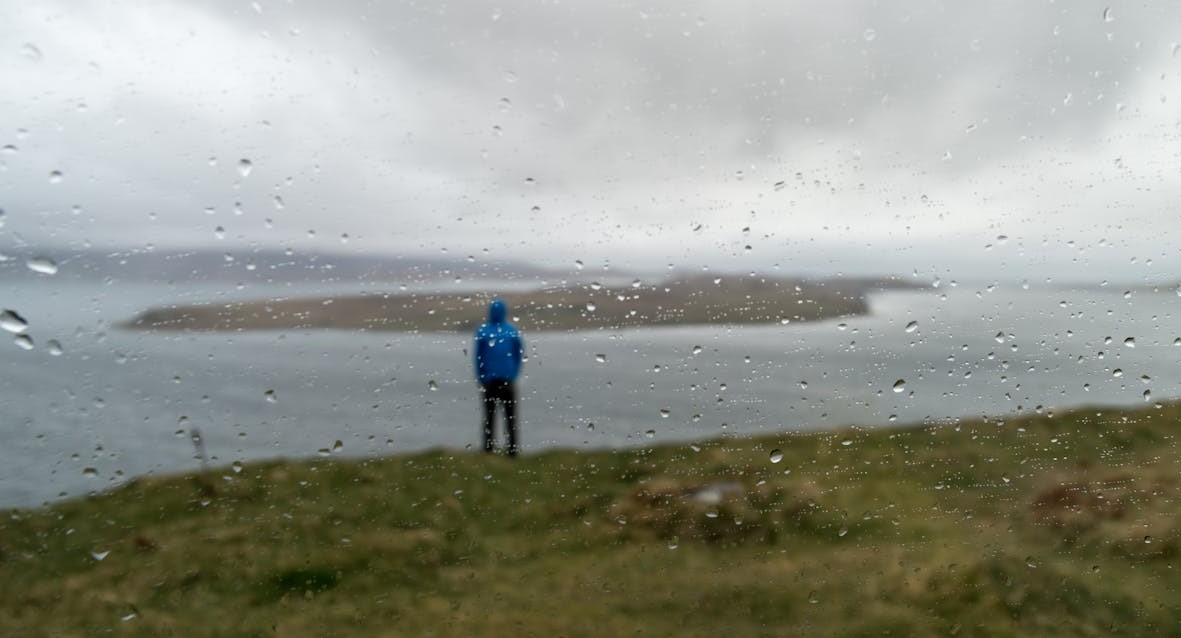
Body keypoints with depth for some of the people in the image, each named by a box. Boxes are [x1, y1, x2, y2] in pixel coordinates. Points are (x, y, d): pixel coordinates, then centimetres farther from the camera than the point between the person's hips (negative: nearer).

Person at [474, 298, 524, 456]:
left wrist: (480, 379, 3)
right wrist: (514, 373, 8)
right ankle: (512, 447, 7)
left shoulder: (482, 331, -4)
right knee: (510, 413, 6)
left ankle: (488, 444, 16)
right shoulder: (513, 331, -2)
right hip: (508, 378, 0)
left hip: (489, 378, 0)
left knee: (490, 412, 11)